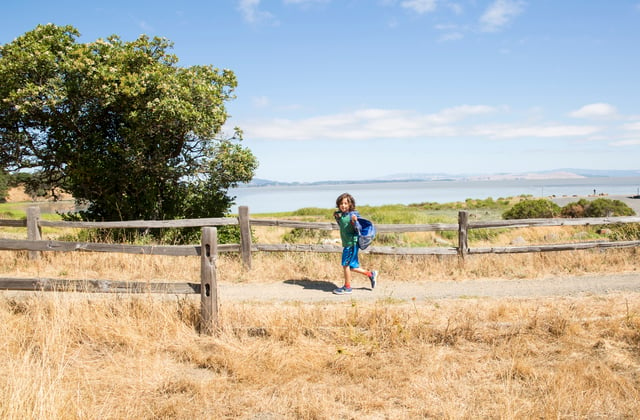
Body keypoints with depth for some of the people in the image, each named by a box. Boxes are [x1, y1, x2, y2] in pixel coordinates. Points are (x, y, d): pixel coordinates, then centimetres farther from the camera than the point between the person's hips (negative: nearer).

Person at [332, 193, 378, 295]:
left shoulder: (352, 214, -15)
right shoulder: (341, 214, 10)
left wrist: (354, 221, -35)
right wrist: (337, 218, 21)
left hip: (352, 243, -8)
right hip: (346, 244, 8)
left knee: (345, 264, -1)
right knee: (352, 267, 14)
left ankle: (347, 287, 13)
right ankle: (371, 274, 30)